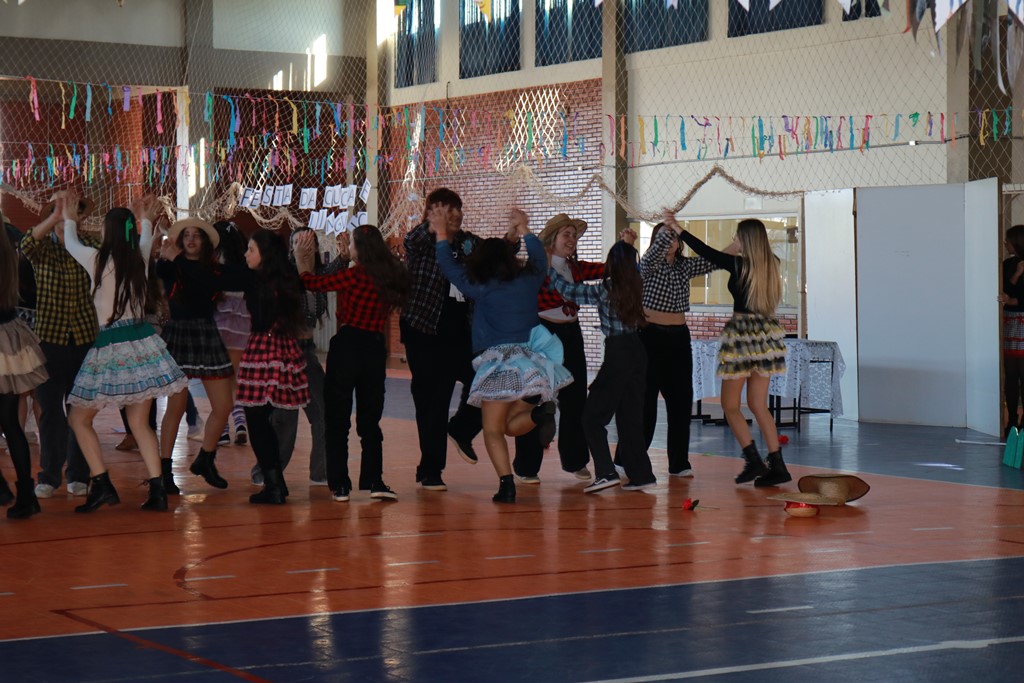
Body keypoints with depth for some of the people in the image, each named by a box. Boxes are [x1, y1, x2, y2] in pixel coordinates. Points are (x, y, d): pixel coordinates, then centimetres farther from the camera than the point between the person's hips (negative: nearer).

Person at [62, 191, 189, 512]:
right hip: (143, 343, 5)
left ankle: (101, 483, -6)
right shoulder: (140, 257, 6)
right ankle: (157, 489, -2)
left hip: (111, 347, -4)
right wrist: (146, 220, 52)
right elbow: (146, 240, 31)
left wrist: (70, 219, 36)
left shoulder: (97, 259, -6)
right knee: (139, 422, 10)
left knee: (79, 418, 8)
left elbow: (70, 242, 16)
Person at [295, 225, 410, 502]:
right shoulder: (391, 276, 5)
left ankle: (339, 485, 2)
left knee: (337, 419, 4)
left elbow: (312, 283, -7)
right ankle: (374, 481, 3)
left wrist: (302, 259, 11)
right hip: (376, 348, 5)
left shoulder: (356, 275, -13)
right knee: (370, 419, 12)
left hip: (347, 346, -5)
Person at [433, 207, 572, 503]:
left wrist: (441, 232, 13)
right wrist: (524, 230, 35)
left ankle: (506, 483, -17)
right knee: (511, 425, 17)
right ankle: (540, 412, -16)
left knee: (493, 430, 2)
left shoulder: (482, 289, -7)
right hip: (532, 364, 4)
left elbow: (450, 267, 3)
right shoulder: (529, 281, 4)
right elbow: (540, 258, 24)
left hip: (498, 365, -4)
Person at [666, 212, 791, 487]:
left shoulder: (739, 264, -13)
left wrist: (676, 228, 3)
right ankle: (777, 466, 4)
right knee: (758, 405, 11)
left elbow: (705, 251, -5)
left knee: (730, 405, 6)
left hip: (743, 336, -6)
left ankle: (754, 461, -6)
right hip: (766, 334, 6)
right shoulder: (771, 265, 3)